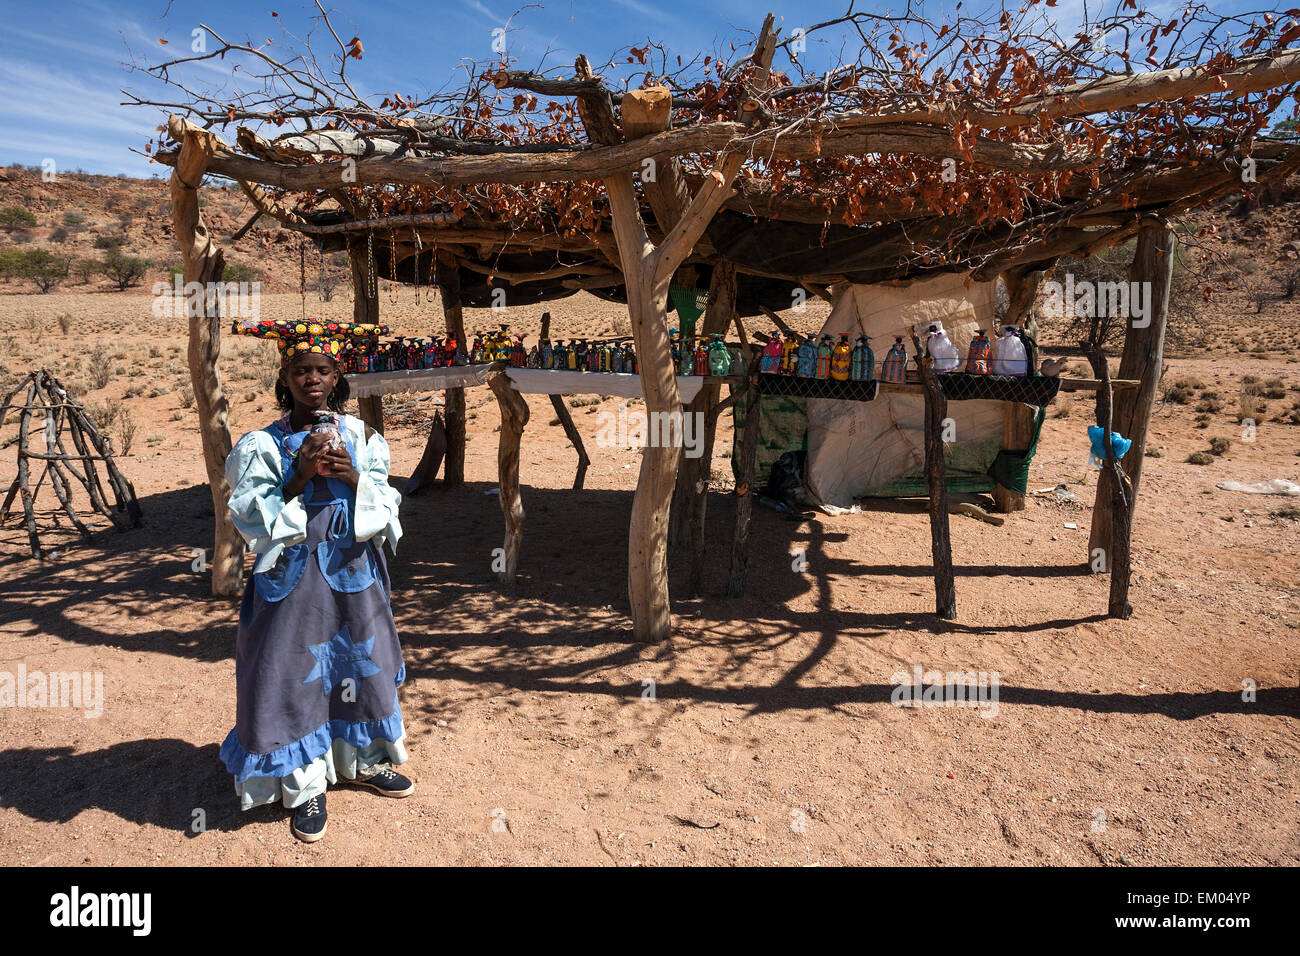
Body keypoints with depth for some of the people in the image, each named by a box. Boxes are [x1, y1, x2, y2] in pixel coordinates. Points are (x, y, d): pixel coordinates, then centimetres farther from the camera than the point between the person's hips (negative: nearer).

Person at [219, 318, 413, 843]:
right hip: (293, 577, -3)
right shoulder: (263, 444, -5)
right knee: (294, 674, 4)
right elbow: (251, 517, -9)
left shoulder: (362, 436, 1)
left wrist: (354, 478, -17)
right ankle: (305, 787, 23)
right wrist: (298, 478, -20)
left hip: (353, 573, 3)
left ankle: (363, 760, 38)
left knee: (361, 664, 16)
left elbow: (386, 505, 1)